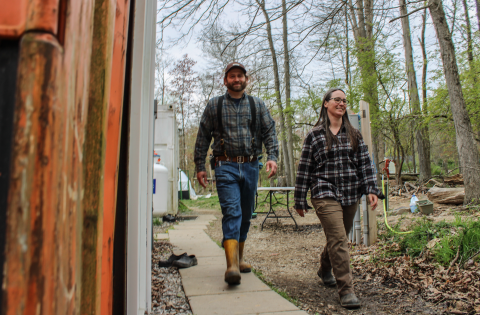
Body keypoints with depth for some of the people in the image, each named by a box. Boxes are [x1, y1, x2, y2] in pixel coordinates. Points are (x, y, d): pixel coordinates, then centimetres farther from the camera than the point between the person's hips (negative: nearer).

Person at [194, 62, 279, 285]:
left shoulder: (257, 105, 13)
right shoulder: (214, 105, 9)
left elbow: (269, 132, 6)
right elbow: (203, 137, 9)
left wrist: (272, 157, -11)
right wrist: (200, 166, 3)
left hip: (250, 166, 3)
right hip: (225, 166, -3)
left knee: (246, 215, 11)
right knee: (232, 212, -15)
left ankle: (239, 258, 27)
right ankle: (232, 265, -18)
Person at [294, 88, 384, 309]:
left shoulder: (354, 134, 12)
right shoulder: (314, 135, 1)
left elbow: (365, 164, 10)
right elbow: (304, 169, 2)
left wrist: (371, 190, -2)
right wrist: (300, 201, 2)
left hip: (351, 195, 4)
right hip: (325, 194, -4)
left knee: (338, 238, 15)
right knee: (338, 239, -13)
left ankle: (325, 270, 41)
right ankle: (346, 290, -5)